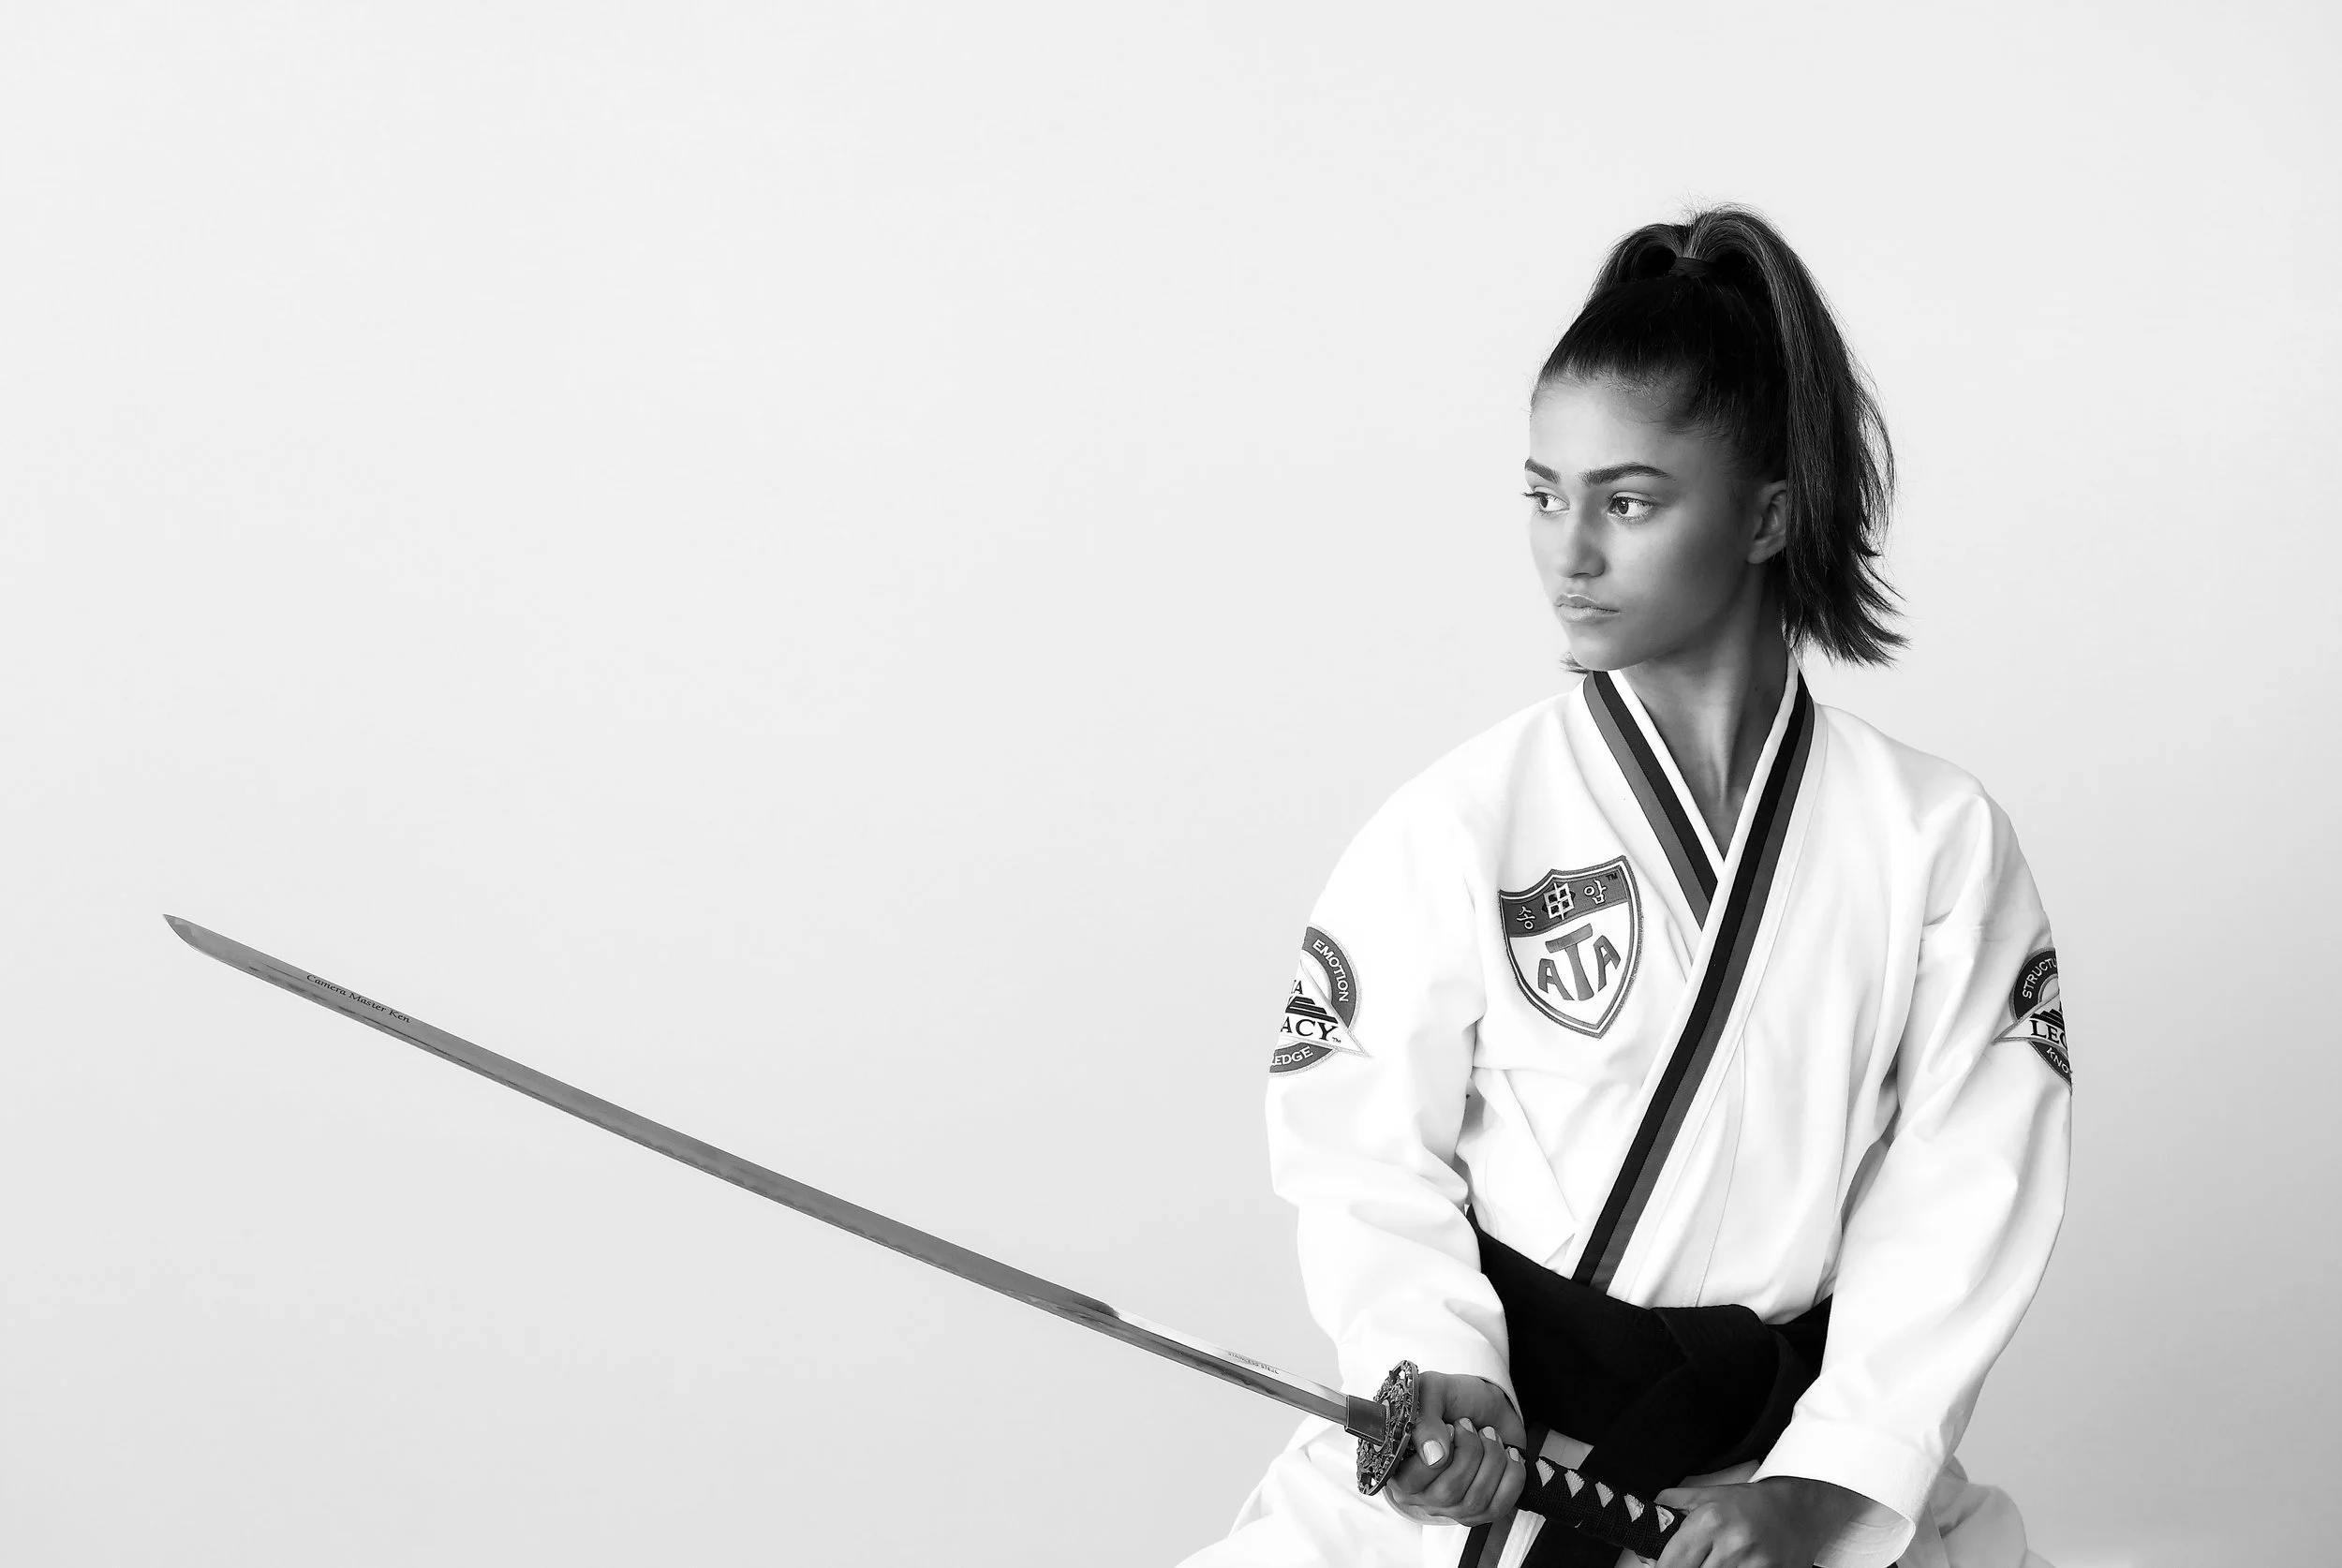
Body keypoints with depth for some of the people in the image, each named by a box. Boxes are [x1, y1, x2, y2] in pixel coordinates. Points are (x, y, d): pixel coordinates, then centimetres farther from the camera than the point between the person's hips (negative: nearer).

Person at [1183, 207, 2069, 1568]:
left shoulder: (1936, 839, -2)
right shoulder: (1456, 828, -6)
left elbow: (1962, 1194, -4)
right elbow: (1371, 1158, -4)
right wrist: (1439, 1381, -20)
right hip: (1486, 1450, -1)